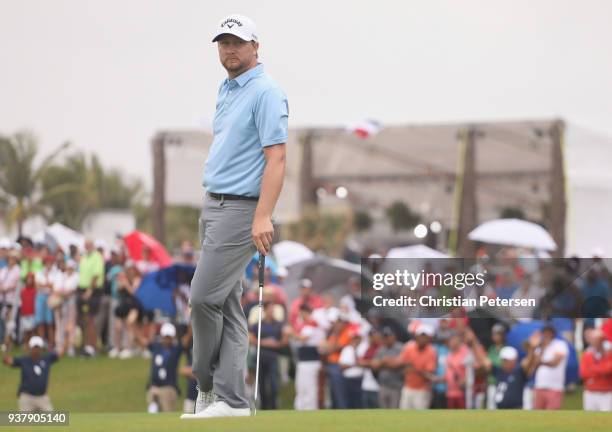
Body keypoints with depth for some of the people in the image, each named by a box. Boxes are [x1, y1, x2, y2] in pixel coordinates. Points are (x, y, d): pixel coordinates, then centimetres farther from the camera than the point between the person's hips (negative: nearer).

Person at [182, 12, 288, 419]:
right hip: (215, 205, 9)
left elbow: (276, 158, -18)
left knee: (205, 297, -10)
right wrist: (211, 208, 20)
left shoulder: (266, 92, -12)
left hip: (240, 209, -9)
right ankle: (230, 399, 4)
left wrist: (263, 217, -25)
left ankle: (208, 384, 7)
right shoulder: (228, 91, 17)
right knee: (228, 305, 5)